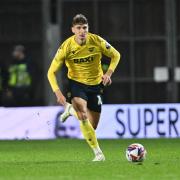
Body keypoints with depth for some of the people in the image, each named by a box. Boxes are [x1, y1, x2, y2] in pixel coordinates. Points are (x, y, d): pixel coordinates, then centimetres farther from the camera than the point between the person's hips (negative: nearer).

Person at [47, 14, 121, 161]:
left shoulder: (97, 41, -16)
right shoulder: (67, 47, -19)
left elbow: (116, 55, 1)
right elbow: (52, 72, -14)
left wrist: (109, 73, -15)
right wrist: (58, 93, -28)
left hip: (95, 84, 3)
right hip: (77, 83, -3)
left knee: (92, 127, 8)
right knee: (83, 117, -30)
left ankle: (71, 109, 36)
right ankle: (98, 153, -19)